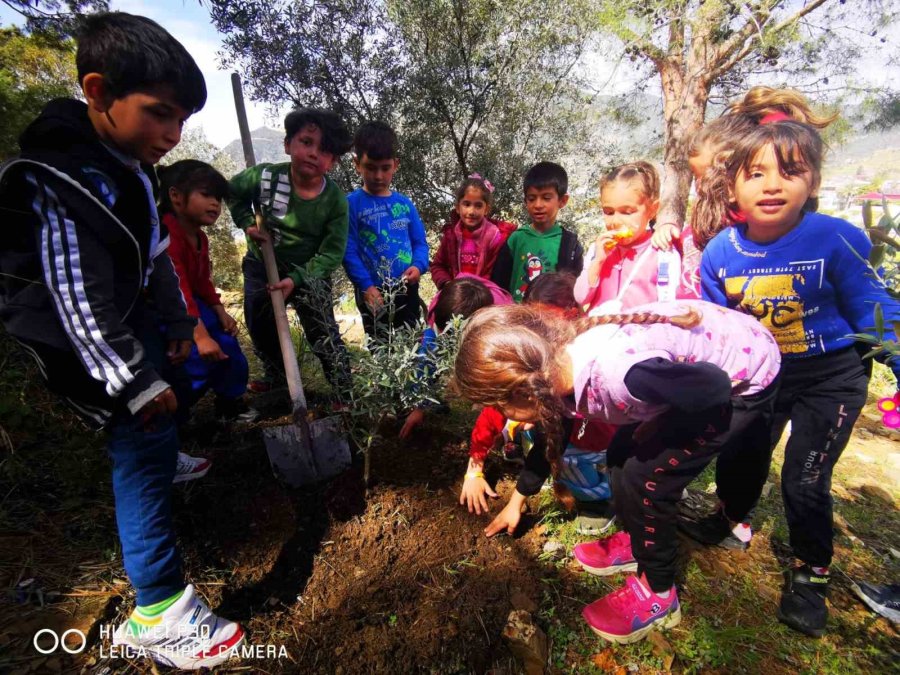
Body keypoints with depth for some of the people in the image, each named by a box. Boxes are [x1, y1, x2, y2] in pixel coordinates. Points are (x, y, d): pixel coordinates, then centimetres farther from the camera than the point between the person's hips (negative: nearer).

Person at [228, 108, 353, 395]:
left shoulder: (336, 201, -21)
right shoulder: (264, 177, -18)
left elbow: (331, 253, -21)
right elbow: (232, 192, 4)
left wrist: (296, 279, -29)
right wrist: (247, 223, -12)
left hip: (310, 272, -3)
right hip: (262, 265, 3)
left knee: (323, 332, -4)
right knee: (259, 327, 17)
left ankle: (344, 390, 10)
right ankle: (276, 373, 43)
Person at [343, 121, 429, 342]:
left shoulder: (405, 203, 8)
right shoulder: (352, 204, -6)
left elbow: (420, 241, 8)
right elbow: (349, 250, -10)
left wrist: (418, 266, -12)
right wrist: (366, 286, -19)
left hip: (407, 290, 4)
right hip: (374, 293, -4)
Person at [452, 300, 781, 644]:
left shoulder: (618, 374, -39)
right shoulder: (560, 367, -10)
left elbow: (715, 388, -26)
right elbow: (550, 434, 8)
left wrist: (660, 427, -9)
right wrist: (517, 500, 19)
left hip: (745, 379, -7)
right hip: (688, 369, 8)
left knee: (644, 475, -8)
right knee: (622, 456, 9)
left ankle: (657, 592, 14)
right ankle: (637, 541, 33)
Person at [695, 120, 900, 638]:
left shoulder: (838, 239, -22)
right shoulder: (719, 255, -14)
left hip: (831, 376, -3)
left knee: (804, 478, -2)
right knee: (738, 455, 15)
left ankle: (812, 574, 26)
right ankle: (728, 520, 47)